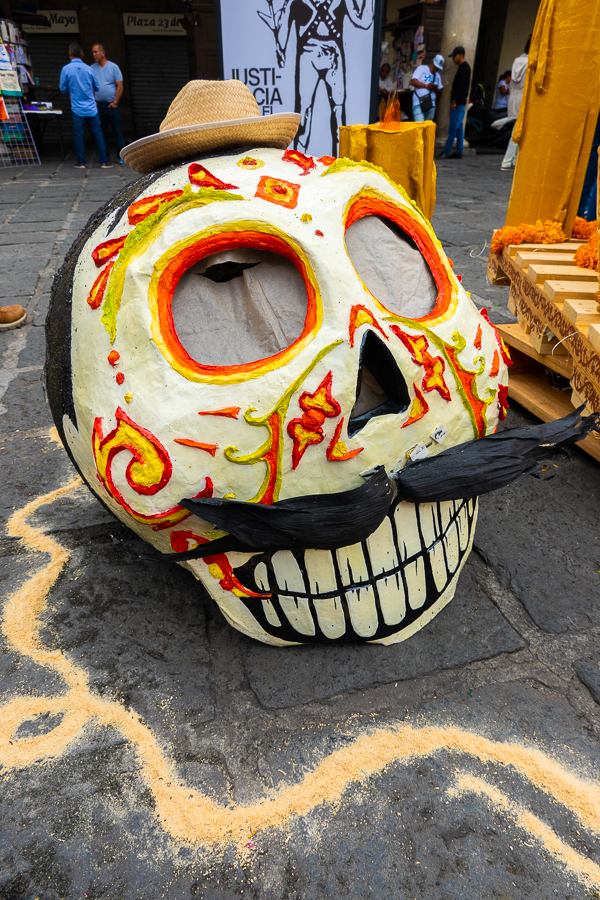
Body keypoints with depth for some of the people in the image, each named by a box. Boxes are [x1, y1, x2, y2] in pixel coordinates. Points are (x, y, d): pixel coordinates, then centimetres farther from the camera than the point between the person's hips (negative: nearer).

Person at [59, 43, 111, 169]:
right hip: (91, 108, 1)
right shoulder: (88, 69, 1)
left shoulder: (66, 69, -4)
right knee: (98, 134, 5)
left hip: (77, 108, -1)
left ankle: (81, 162, 9)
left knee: (78, 135, 6)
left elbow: (63, 88, 3)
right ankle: (104, 161, 3)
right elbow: (97, 87, 10)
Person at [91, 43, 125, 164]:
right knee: (102, 131, 5)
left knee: (117, 131, -3)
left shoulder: (113, 67, 1)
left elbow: (120, 86, -2)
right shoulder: (92, 68, 9)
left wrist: (115, 102, -8)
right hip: (98, 105, 3)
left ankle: (121, 156, 1)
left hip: (111, 105, -3)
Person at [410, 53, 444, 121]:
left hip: (431, 105, 5)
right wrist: (426, 85, -16)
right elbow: (413, 81, -7)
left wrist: (436, 89, -6)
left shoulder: (437, 75, 19)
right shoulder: (421, 68, 4)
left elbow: (439, 91, 19)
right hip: (419, 104, -5)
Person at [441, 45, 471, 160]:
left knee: (453, 129, -11)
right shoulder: (463, 67, 21)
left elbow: (461, 85, -19)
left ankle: (446, 151, -13)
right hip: (459, 103, 10)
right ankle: (459, 152, 10)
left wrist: (454, 101, -23)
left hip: (458, 103, -10)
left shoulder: (464, 67, -10)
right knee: (458, 128, 9)